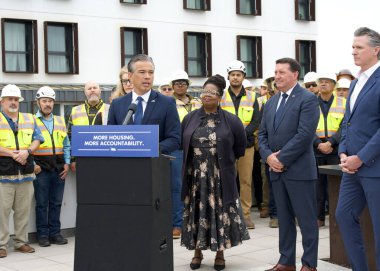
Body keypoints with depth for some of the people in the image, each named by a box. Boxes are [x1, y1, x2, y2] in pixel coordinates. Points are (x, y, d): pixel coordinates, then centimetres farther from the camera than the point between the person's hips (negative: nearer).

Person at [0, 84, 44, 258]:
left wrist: (27, 151, -10)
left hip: (26, 172, 4)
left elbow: (37, 140, 9)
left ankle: (21, 242, 18)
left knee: (24, 210, 8)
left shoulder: (29, 119, 15)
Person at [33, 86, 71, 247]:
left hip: (59, 169, 4)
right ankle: (43, 235, 9)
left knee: (56, 202, 8)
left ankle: (55, 233, 15)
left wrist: (67, 163, 5)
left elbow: (66, 145, 15)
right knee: (41, 203, 2)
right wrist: (32, 164, -12)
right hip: (41, 168, -4)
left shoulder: (60, 121, 14)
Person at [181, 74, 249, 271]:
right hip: (195, 176, 2)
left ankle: (220, 253, 15)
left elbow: (240, 147, 8)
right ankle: (197, 252, 19)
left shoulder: (230, 120, -3)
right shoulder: (190, 118, 4)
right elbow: (183, 144, 16)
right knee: (197, 212, 7)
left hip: (221, 177, -2)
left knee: (221, 213, 3)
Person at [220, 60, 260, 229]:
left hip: (247, 144, 1)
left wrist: (242, 133, -14)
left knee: (246, 180, 4)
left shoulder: (252, 97, 8)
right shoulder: (221, 97, 4)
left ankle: (246, 214, 12)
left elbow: (256, 121, 2)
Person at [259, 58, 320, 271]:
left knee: (306, 219, 0)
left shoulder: (308, 99, -8)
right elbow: (263, 134, 14)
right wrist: (268, 156, -5)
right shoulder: (271, 103, 15)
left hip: (299, 169, -7)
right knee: (284, 219, 13)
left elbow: (305, 134, -17)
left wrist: (282, 158, -16)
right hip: (277, 170, 7)